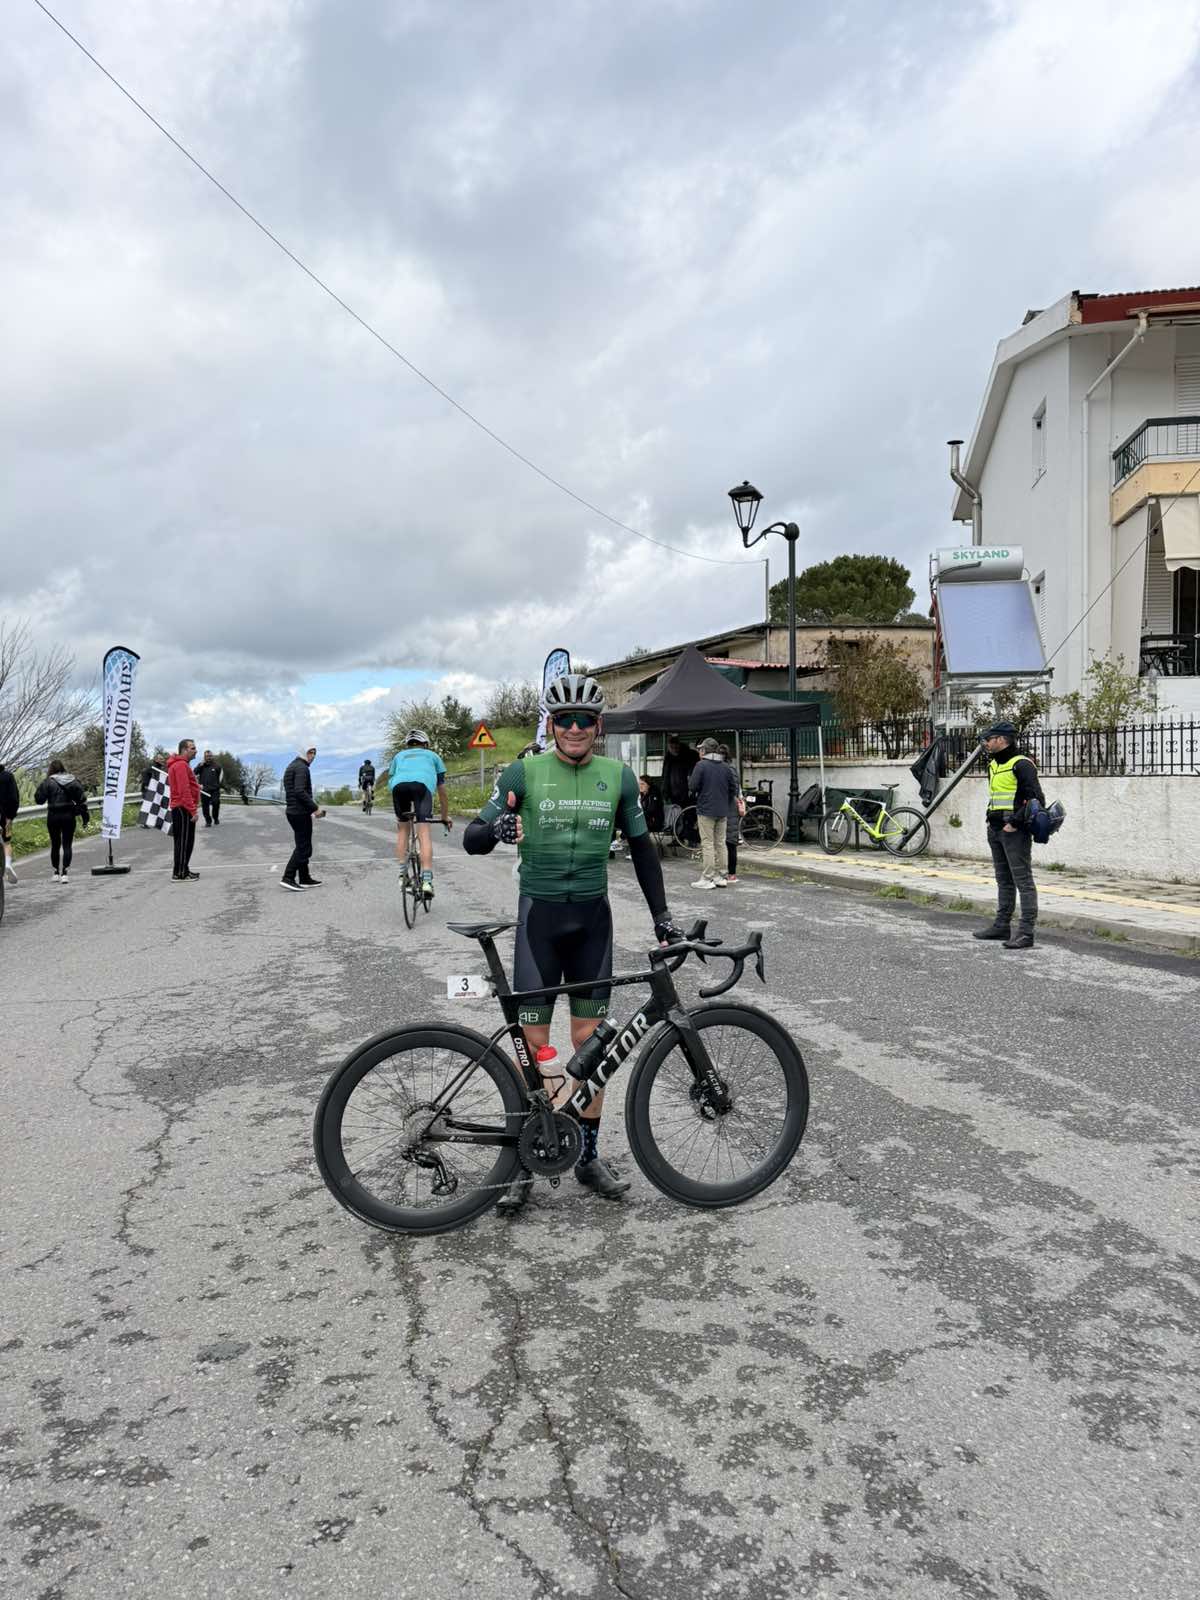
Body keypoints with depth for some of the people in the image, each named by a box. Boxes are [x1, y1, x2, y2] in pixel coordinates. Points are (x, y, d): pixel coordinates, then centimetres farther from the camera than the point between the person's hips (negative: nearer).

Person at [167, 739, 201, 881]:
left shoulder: (181, 764, 20)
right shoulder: (181, 765, -15)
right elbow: (184, 790, -22)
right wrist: (193, 810, -22)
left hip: (182, 809, 11)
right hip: (183, 809, -11)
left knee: (185, 842, 15)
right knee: (184, 842, -7)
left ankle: (183, 870, 21)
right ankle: (179, 874, -4)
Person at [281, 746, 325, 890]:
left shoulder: (290, 766, 17)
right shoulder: (302, 768, -14)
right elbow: (300, 791, -25)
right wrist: (315, 808, -19)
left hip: (291, 811, 10)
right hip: (301, 813, -10)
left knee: (302, 846, 14)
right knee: (303, 847, -6)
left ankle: (305, 878, 18)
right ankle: (288, 878, -8)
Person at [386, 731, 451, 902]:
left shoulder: (399, 755, 40)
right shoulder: (432, 755, 37)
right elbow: (442, 791, 40)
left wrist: (397, 816, 51)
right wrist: (445, 817, 50)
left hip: (399, 785, 2)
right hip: (422, 783, -2)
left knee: (402, 829, 22)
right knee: (425, 834, -5)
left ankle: (402, 874, 16)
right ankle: (427, 881, -16)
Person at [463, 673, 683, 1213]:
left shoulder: (618, 777, 2)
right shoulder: (524, 772, -6)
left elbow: (641, 847, 11)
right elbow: (471, 839, -7)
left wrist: (661, 915, 7)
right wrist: (495, 830, -31)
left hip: (592, 918, 2)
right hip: (539, 915, -2)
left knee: (590, 1039, 7)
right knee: (534, 1042, -1)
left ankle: (589, 1156, 22)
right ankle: (523, 1162, 13)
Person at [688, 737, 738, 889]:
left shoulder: (701, 765, -10)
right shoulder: (726, 767, 7)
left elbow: (693, 786, -13)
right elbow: (734, 788, 8)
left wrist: (693, 795, 9)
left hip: (706, 810, -6)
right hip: (722, 811, 6)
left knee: (707, 844, -3)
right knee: (720, 843, 12)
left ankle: (707, 879, -4)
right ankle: (721, 877, 15)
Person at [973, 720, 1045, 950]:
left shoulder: (1021, 764, -13)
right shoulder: (993, 764, 15)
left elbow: (1037, 800, -19)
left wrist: (1015, 823, -20)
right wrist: (992, 820, 16)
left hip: (1015, 831, -10)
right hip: (995, 829, 10)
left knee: (1023, 881, -7)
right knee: (1004, 880, 16)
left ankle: (1026, 933, -8)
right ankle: (1002, 926, 25)